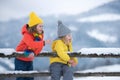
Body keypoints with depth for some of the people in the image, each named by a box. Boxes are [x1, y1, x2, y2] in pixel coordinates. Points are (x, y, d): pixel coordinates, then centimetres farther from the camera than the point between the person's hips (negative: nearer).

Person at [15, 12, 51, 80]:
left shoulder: (41, 35, -3)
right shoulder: (27, 35, -26)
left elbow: (39, 46, -12)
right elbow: (32, 45, -43)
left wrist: (34, 53, -32)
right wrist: (44, 43, -48)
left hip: (30, 60, 7)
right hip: (21, 60, -7)